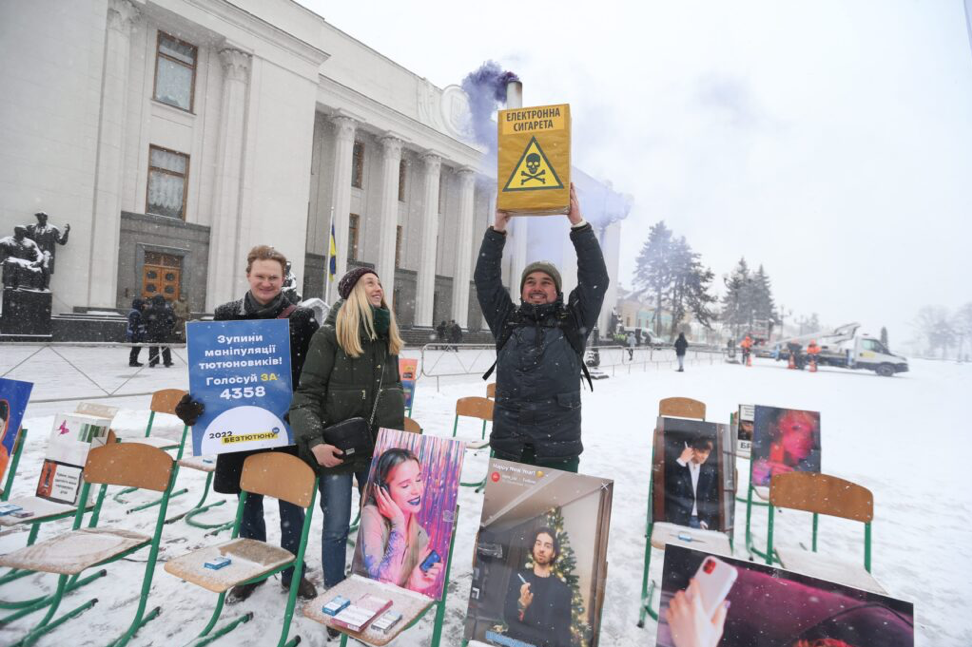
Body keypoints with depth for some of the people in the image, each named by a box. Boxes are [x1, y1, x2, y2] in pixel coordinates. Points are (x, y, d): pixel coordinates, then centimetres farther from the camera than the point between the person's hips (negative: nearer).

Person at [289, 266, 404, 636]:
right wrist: (314, 441, -23)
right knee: (336, 527, 8)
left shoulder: (389, 337, 6)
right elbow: (307, 394, -11)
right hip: (336, 447, -4)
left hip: (378, 449, 5)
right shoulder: (329, 336, -10)